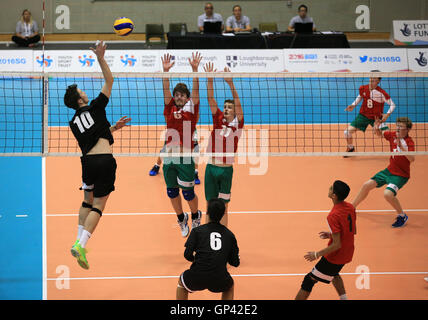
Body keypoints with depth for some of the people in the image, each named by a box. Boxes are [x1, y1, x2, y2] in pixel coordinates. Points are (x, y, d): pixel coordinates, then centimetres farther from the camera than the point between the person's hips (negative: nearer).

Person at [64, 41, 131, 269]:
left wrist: (113, 127, 30)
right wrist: (101, 58, 2)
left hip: (87, 160, 5)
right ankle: (80, 245, -15)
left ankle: (79, 242, 14)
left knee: (87, 201, 23)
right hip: (104, 160, -5)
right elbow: (109, 81, 5)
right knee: (98, 205, -2)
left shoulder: (74, 122, 15)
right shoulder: (95, 107, 2)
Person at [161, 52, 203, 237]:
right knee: (172, 192, 10)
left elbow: (195, 90, -6)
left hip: (185, 156, -3)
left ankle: (195, 216, 30)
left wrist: (195, 69, -17)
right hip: (169, 157, 3)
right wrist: (165, 71, -15)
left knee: (188, 193, 3)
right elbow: (166, 90, -1)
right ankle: (181, 218, 32)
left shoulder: (191, 109, 4)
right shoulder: (169, 109, 9)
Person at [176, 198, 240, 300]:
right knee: (229, 287, 37)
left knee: (182, 283, 33)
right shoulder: (229, 235, 11)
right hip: (220, 279, 1)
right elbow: (235, 263, 13)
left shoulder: (197, 231, 4)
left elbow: (187, 255, -2)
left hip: (197, 277, -1)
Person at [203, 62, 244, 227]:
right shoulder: (218, 119, 7)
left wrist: (230, 83, -25)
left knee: (223, 207, 4)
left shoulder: (238, 123, 0)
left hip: (226, 169, -2)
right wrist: (210, 79, -11)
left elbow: (237, 102, -13)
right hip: (211, 167, 2)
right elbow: (211, 99, 0)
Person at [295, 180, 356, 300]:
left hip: (334, 257, -8)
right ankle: (344, 298, 32)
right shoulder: (350, 207, -4)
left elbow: (336, 245, -27)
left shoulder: (333, 216, -29)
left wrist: (317, 254, -16)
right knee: (333, 273, 37)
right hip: (347, 254, 8)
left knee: (309, 280, 2)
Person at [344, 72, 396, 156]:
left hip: (376, 118, -3)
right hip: (363, 115, 3)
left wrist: (387, 114, -29)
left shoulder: (381, 93, -21)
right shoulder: (363, 88, -9)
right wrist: (353, 105, 1)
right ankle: (351, 149, 22)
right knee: (348, 132, -9)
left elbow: (392, 104, -14)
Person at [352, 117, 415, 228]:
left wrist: (402, 147, -47)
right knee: (367, 185, 9)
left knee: (388, 194, -29)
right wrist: (377, 128, -8)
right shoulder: (392, 135, -4)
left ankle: (402, 216, -4)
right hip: (389, 170, 7)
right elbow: (380, 134, 15)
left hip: (401, 175, -7)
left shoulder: (409, 142, -22)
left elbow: (412, 159, -37)